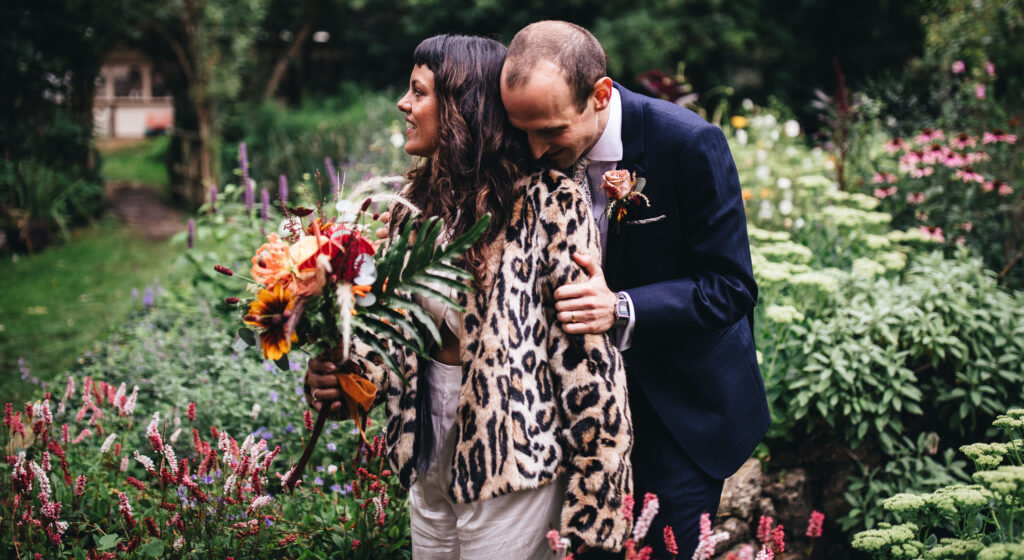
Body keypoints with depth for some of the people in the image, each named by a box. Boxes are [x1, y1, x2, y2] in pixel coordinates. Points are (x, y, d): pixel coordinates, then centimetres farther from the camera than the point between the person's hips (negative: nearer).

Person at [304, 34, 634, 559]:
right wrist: (347, 372, -7)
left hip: (512, 466, -7)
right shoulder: (418, 201, 6)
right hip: (432, 461, 7)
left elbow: (586, 349, -16)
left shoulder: (547, 201, -16)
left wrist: (591, 495, -15)